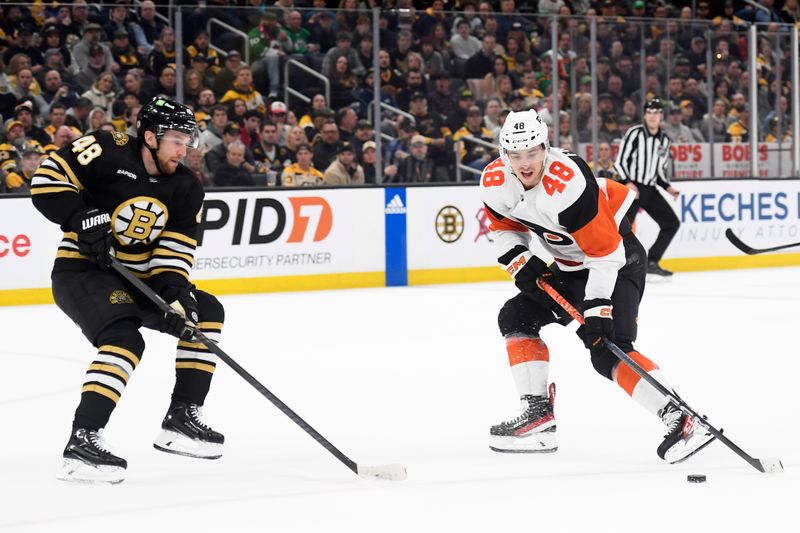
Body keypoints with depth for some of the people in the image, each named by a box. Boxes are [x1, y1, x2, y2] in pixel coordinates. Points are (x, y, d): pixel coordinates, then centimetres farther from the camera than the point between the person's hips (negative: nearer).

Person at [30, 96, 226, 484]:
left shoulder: (186, 189, 2)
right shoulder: (108, 152, -15)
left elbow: (175, 252, -2)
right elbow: (47, 179, -16)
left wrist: (176, 294, -18)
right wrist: (84, 218, -25)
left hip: (137, 278, 8)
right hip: (81, 272, -8)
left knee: (205, 312, 6)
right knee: (125, 339, -29)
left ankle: (182, 417, 11)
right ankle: (82, 442, -33)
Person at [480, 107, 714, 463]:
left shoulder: (567, 183, -33)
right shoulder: (495, 183, -11)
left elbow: (605, 252, -30)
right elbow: (505, 227, 10)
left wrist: (597, 307, -32)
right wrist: (520, 263, -8)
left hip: (618, 259, -9)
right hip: (569, 266, 9)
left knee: (608, 350, -22)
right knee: (516, 317, 7)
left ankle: (680, 421, -27)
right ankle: (539, 415, 8)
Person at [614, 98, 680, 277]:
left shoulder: (664, 140, 11)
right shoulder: (635, 133, -8)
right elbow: (619, 162, -10)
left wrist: (667, 187, 4)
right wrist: (628, 183, -22)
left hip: (649, 190, 7)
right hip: (630, 188, -7)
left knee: (672, 223, 4)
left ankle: (651, 263, 11)